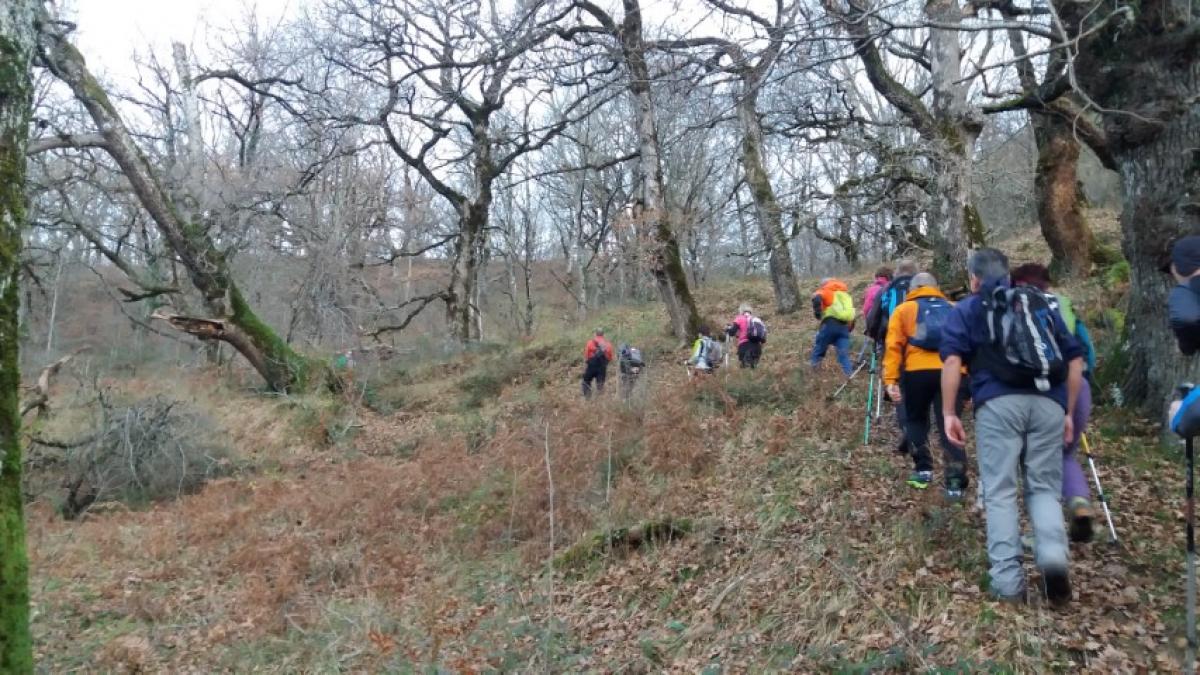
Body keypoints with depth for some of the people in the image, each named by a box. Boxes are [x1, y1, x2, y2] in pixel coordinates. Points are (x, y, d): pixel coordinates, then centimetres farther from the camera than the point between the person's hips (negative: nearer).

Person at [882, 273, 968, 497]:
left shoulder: (904, 309, 18)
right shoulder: (954, 309, 25)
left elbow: (893, 346, 4)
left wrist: (890, 379, -1)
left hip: (917, 371, -1)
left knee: (916, 420, 20)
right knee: (948, 426, 3)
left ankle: (923, 469, 16)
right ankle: (955, 480, -4)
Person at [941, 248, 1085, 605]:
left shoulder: (967, 309, 16)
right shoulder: (1042, 304, 25)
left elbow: (952, 360, -1)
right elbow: (1074, 359, 20)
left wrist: (949, 413, 0)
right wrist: (1069, 412, 23)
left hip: (999, 402, -3)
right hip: (1048, 403, 3)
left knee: (1000, 491, 3)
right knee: (1044, 486, 13)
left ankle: (1007, 580, 0)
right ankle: (1054, 555, -12)